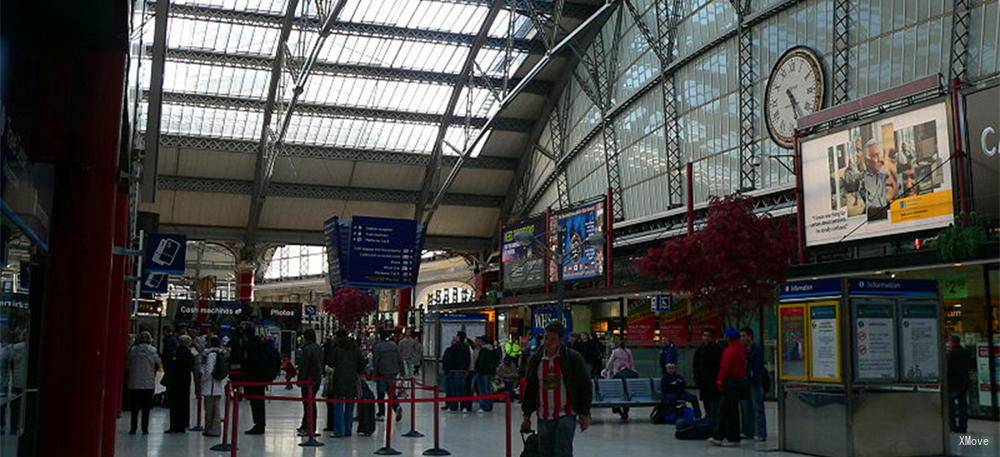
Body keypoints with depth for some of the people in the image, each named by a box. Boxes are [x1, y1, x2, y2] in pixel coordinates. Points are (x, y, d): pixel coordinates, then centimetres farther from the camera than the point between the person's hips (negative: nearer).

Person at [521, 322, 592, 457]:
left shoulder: (573, 358, -6)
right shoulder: (535, 359, 5)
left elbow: (585, 386, -2)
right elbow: (529, 389, 13)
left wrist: (585, 414, -4)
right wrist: (527, 415, 14)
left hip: (566, 415, -4)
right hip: (544, 417, 4)